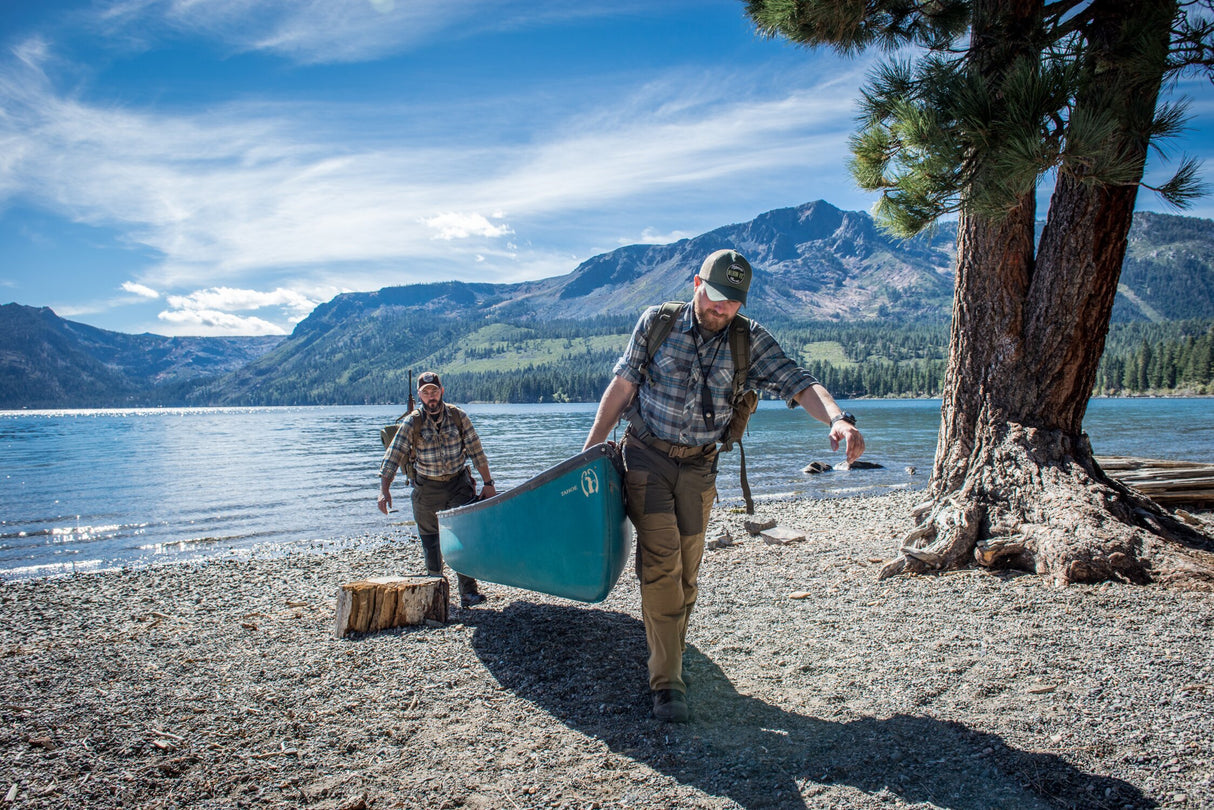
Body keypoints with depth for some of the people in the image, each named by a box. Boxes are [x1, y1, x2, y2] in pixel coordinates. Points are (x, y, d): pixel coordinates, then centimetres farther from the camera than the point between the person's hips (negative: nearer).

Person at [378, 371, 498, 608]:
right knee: (430, 540, 9)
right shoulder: (412, 422, -8)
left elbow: (477, 452, -2)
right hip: (427, 488, 0)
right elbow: (393, 455, -14)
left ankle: (468, 591, -8)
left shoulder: (458, 417, -5)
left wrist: (488, 484, -3)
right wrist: (384, 489, -26)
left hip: (458, 484, 0)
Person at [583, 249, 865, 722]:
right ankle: (667, 683, -7)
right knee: (662, 563, -13)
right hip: (647, 456, -2)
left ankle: (667, 660, 28)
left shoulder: (749, 340, -3)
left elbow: (798, 383, -15)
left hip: (699, 466, 2)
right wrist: (591, 448, -2)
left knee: (686, 571, 8)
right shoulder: (657, 322, -4)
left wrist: (838, 418, -35)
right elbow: (622, 385, 0)